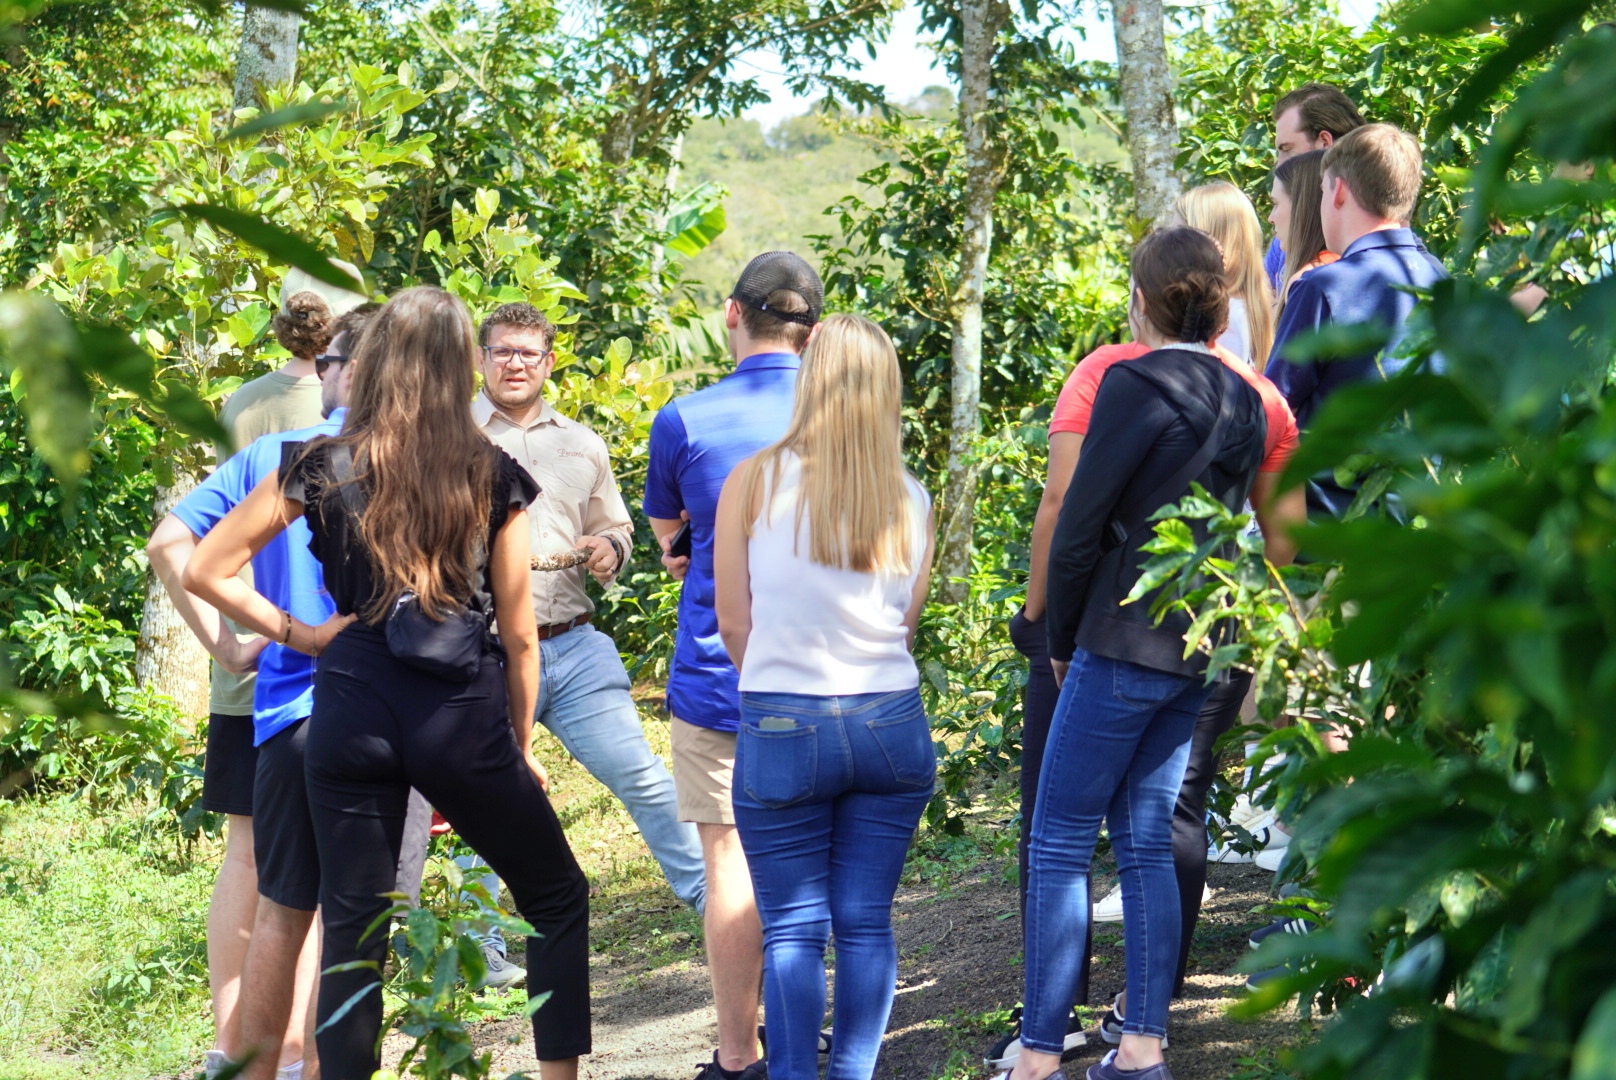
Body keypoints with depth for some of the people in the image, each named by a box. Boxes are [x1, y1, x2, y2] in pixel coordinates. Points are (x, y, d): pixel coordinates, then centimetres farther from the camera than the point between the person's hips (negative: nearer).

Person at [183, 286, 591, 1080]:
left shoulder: (322, 468, 1)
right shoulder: (492, 475, 0)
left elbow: (204, 571, 3)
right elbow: (518, 635, 4)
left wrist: (292, 631, 8)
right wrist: (522, 745, 14)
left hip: (352, 709, 1)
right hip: (463, 714, -1)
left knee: (351, 930, 7)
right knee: (557, 898, 16)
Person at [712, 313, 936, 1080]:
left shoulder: (754, 483, -5)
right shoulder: (911, 500, 3)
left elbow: (733, 623, 0)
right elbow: (904, 627, 8)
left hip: (782, 729, -3)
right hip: (892, 724, 3)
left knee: (792, 929, 3)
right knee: (867, 922, 9)